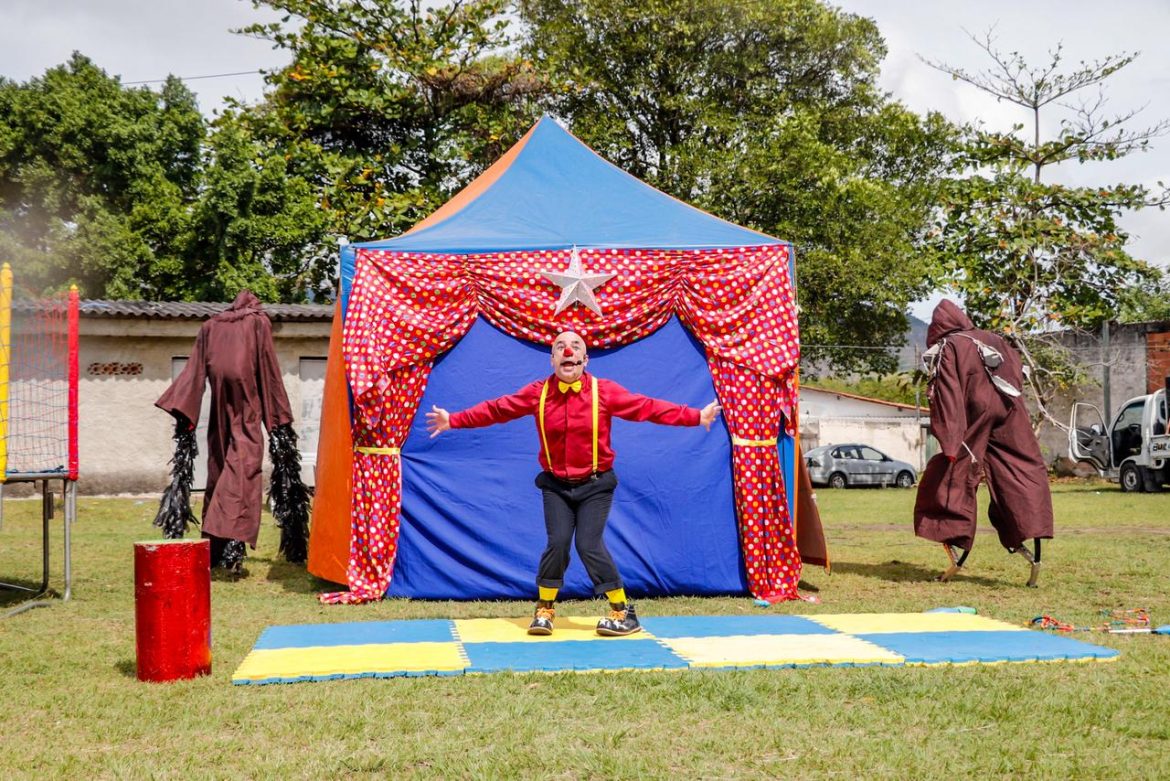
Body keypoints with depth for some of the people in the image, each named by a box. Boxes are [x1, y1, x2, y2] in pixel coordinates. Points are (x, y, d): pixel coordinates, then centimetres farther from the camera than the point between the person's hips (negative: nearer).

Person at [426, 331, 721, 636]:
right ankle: (545, 609, 13)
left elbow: (648, 407, -11)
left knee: (589, 545, -11)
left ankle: (624, 612, 5)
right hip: (556, 484, 2)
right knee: (557, 542, -10)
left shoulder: (605, 391, -8)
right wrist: (453, 420, -3)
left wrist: (696, 416, -17)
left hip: (595, 484, -2)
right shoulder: (537, 393, -3)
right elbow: (496, 409, 1)